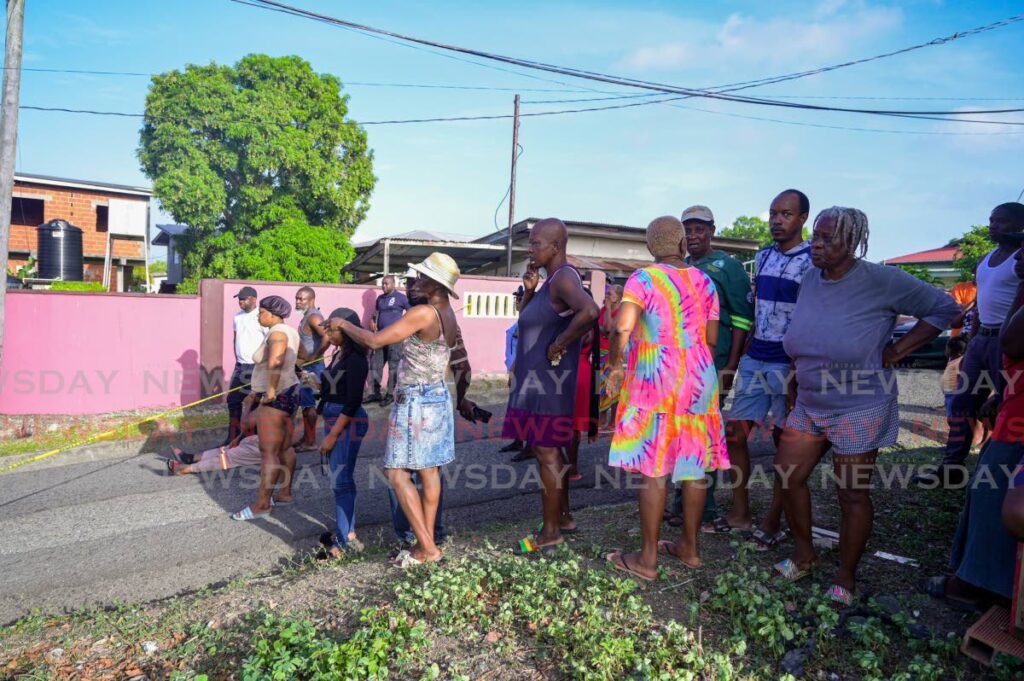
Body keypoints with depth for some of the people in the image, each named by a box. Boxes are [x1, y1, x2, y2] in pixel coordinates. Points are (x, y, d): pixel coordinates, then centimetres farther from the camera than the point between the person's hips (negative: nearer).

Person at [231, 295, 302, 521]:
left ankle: (262, 504, -3)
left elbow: (274, 361, -38)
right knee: (285, 447, 15)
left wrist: (271, 390, -29)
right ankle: (285, 493, 24)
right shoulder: (288, 331, 14)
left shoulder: (277, 332, -18)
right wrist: (260, 390, 21)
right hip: (288, 392, 11)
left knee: (268, 452, -7)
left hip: (276, 398, -11)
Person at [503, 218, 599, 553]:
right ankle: (563, 516, 30)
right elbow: (525, 319, 21)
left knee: (546, 452, -2)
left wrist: (559, 345, -24)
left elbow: (590, 311, -35)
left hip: (547, 382, -10)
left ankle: (550, 530, 9)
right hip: (539, 380, 10)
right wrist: (529, 289, 5)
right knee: (551, 450, 18)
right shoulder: (551, 280, 14)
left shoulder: (563, 278, -17)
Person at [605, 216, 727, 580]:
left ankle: (647, 559, 8)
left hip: (655, 382, -5)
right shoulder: (704, 281, 7)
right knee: (694, 464, 12)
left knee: (653, 469, 0)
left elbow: (623, 326, -23)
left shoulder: (643, 279, -7)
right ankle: (689, 547, 26)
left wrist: (616, 365, -9)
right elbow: (711, 339, 9)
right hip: (699, 380, 5)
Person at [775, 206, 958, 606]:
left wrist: (896, 352, -13)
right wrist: (795, 384, 14)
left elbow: (944, 307, -8)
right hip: (808, 406, 6)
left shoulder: (880, 280, -16)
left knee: (853, 496, 6)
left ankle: (845, 577, 24)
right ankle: (803, 554, 28)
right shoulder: (810, 280, 2)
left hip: (858, 412, -6)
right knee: (788, 476, 6)